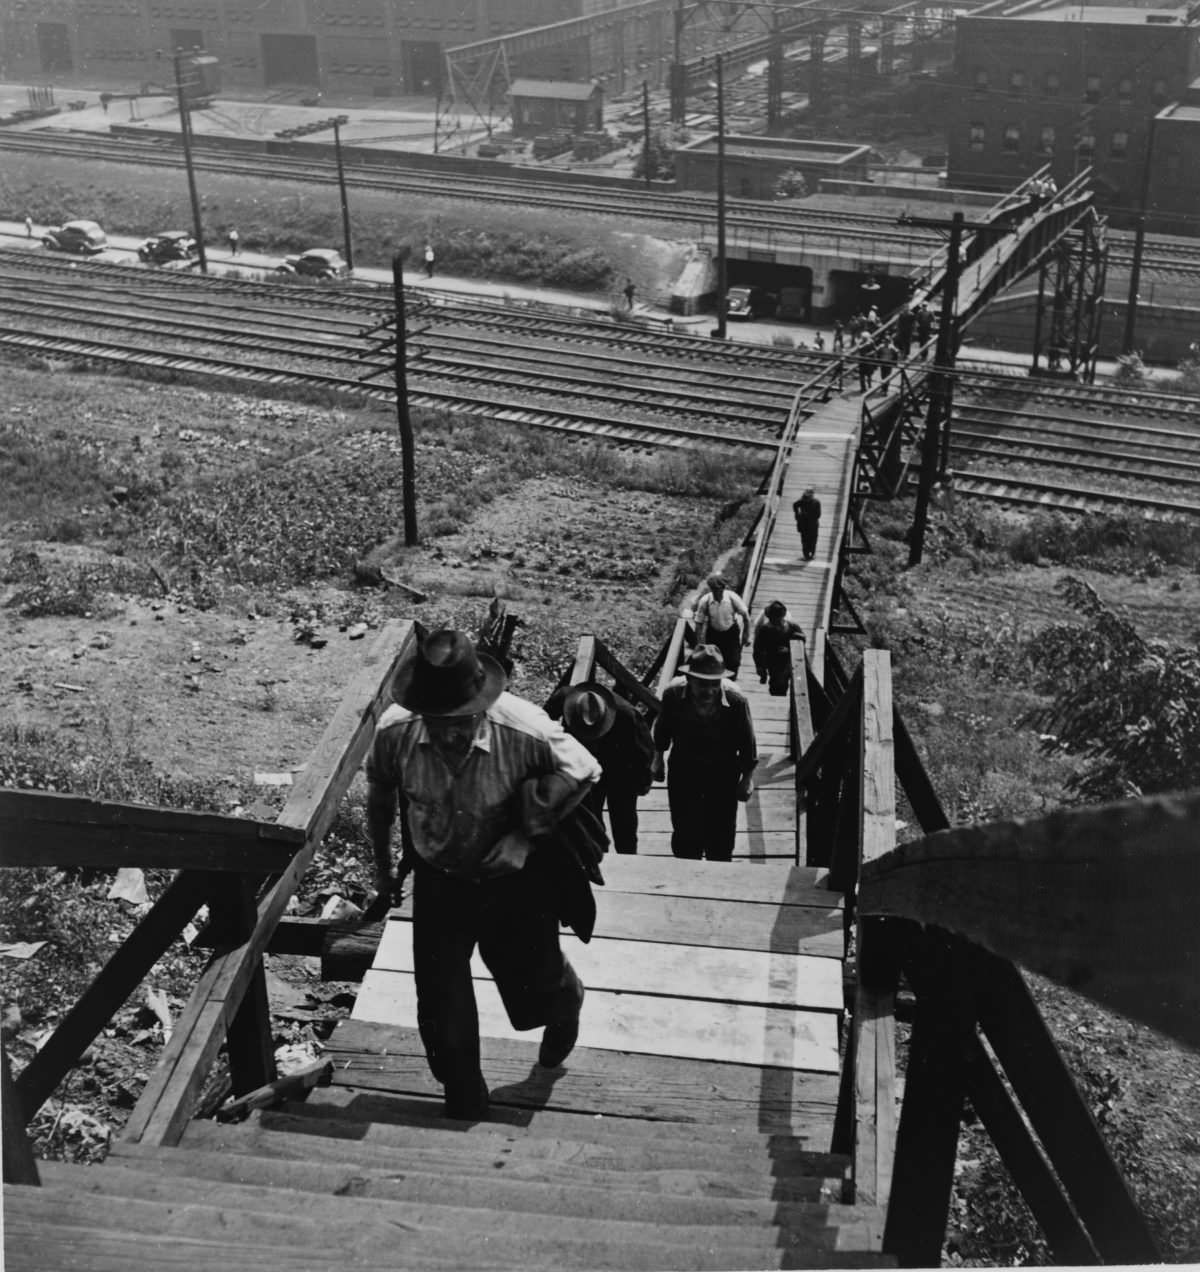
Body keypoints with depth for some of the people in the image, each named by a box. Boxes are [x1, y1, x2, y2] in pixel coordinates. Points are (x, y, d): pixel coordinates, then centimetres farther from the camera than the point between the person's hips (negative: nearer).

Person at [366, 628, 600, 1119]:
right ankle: (464, 1103, 36)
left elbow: (583, 772, -14)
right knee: (441, 1007, 8)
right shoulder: (394, 730, -25)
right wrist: (381, 863, 10)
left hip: (514, 880, -1)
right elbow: (379, 794, -3)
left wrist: (526, 836, -21)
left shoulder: (525, 730, -33)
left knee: (535, 978, 21)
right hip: (439, 882, 2)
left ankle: (567, 1005, 61)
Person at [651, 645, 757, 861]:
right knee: (685, 831, 11)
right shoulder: (673, 693, -26)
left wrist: (748, 777, -2)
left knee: (721, 833, 12)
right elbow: (663, 728, -3)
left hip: (723, 771, -1)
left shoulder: (736, 700, -29)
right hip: (683, 767, 1)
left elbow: (747, 741, -11)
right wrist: (659, 758, 10)